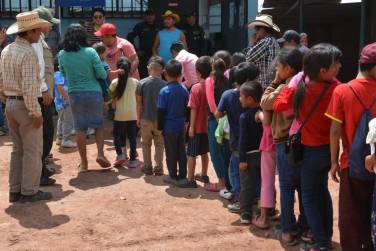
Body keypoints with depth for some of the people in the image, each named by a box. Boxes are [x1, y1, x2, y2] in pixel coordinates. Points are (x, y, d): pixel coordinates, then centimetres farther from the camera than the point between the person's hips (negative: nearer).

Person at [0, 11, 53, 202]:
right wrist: (36, 113, -20)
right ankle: (29, 191, 7)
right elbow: (29, 87, -23)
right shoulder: (28, 53, -18)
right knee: (32, 151, 2)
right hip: (25, 105, -9)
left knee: (17, 149, 15)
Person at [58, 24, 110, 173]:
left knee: (80, 128, 8)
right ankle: (100, 153, 3)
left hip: (74, 94, 2)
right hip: (93, 93, -2)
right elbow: (102, 74, -9)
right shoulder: (90, 52, -9)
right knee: (99, 124, 16)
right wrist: (105, 74, 12)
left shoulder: (62, 54, -1)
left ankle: (84, 162, 12)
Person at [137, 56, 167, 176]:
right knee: (159, 144, 11)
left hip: (146, 118, 0)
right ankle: (159, 168, 11)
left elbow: (139, 102, -3)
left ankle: (147, 167, 17)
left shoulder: (142, 83, -6)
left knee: (146, 143, 13)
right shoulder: (165, 84, -7)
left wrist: (138, 118, 6)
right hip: (160, 119, 0)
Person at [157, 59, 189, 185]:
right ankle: (182, 175, 19)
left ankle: (173, 176, 13)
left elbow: (161, 111, -12)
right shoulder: (184, 89, -1)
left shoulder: (164, 91, -14)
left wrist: (160, 126, -3)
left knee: (171, 152, 6)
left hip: (169, 127, -4)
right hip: (181, 125, 4)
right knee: (181, 151, 12)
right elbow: (187, 107, 7)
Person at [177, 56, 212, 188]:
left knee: (191, 154, 1)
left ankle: (190, 180, 4)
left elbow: (194, 109, -17)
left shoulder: (196, 88, -17)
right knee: (204, 152, 19)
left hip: (197, 127, -6)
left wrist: (191, 126, -11)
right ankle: (204, 175, 31)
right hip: (207, 125, 6)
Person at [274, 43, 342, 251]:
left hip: (312, 150, -3)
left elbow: (278, 105, -8)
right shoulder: (335, 88, -15)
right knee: (322, 191, 23)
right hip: (329, 148, 3)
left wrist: (286, 89, 8)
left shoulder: (299, 90, -16)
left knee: (309, 196, 9)